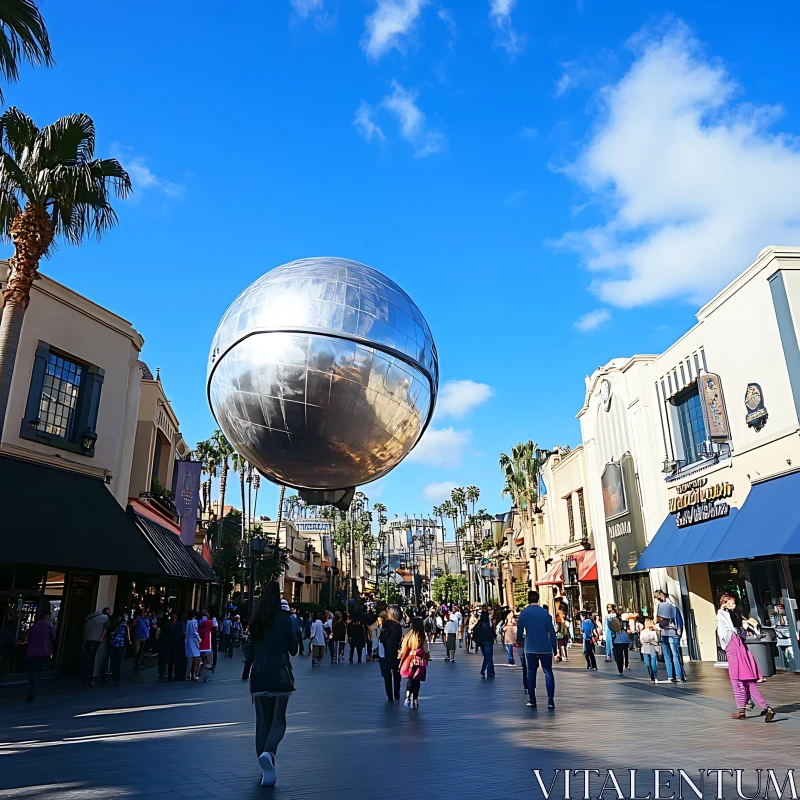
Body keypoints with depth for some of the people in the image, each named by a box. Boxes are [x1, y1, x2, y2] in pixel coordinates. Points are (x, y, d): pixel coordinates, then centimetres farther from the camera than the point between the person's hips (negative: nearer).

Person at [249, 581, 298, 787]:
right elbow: (294, 648, -3)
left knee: (262, 720, 13)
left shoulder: (256, 621, 7)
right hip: (279, 675, -4)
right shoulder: (283, 619, -8)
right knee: (278, 720, 3)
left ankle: (266, 765, 17)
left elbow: (252, 650, 15)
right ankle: (268, 752, -23)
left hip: (259, 675, 4)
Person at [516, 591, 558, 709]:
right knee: (548, 673, 3)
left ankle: (532, 700, 14)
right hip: (545, 648, -2)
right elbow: (552, 632, -5)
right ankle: (550, 701, -5)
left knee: (531, 673, 12)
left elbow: (519, 632, 2)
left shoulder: (523, 613, -2)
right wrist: (555, 647, 4)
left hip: (530, 649, 2)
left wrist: (520, 641, 22)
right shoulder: (545, 613, -7)